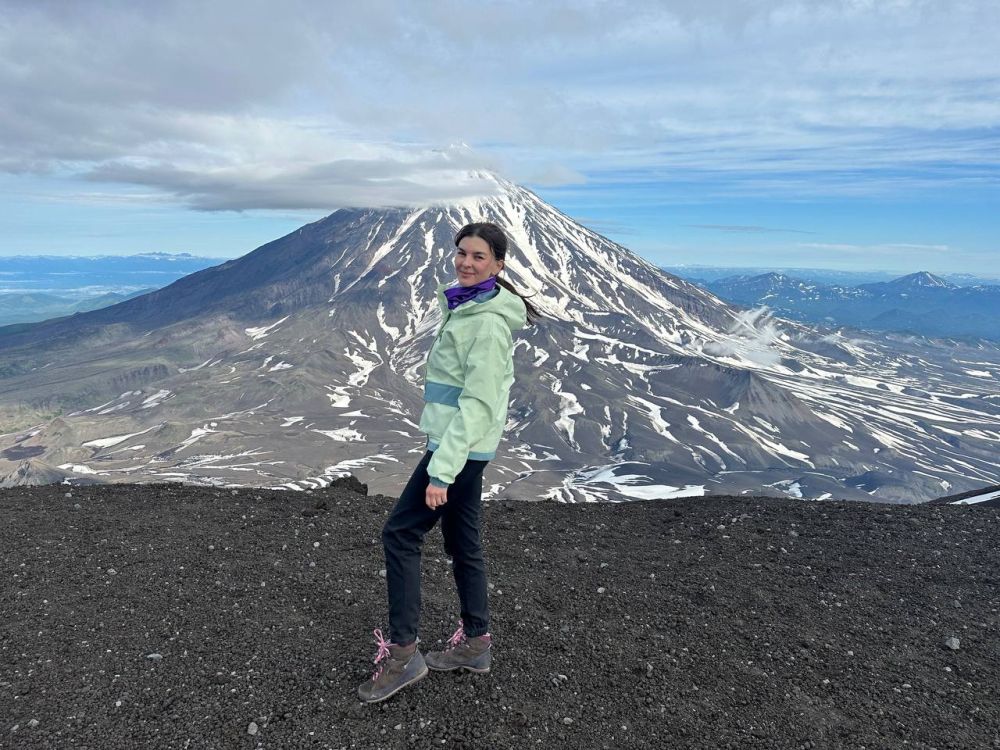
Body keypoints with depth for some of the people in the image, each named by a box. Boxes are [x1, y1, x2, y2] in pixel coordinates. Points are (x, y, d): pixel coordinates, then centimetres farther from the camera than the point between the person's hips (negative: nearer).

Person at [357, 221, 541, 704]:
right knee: (461, 542, 16)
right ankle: (475, 644, 30)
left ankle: (403, 653, 8)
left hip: (461, 447, -10)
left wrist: (441, 469, -25)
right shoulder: (465, 307, 11)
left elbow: (478, 403, -24)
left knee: (400, 533, -3)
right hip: (460, 444, 10)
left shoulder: (488, 322, -19)